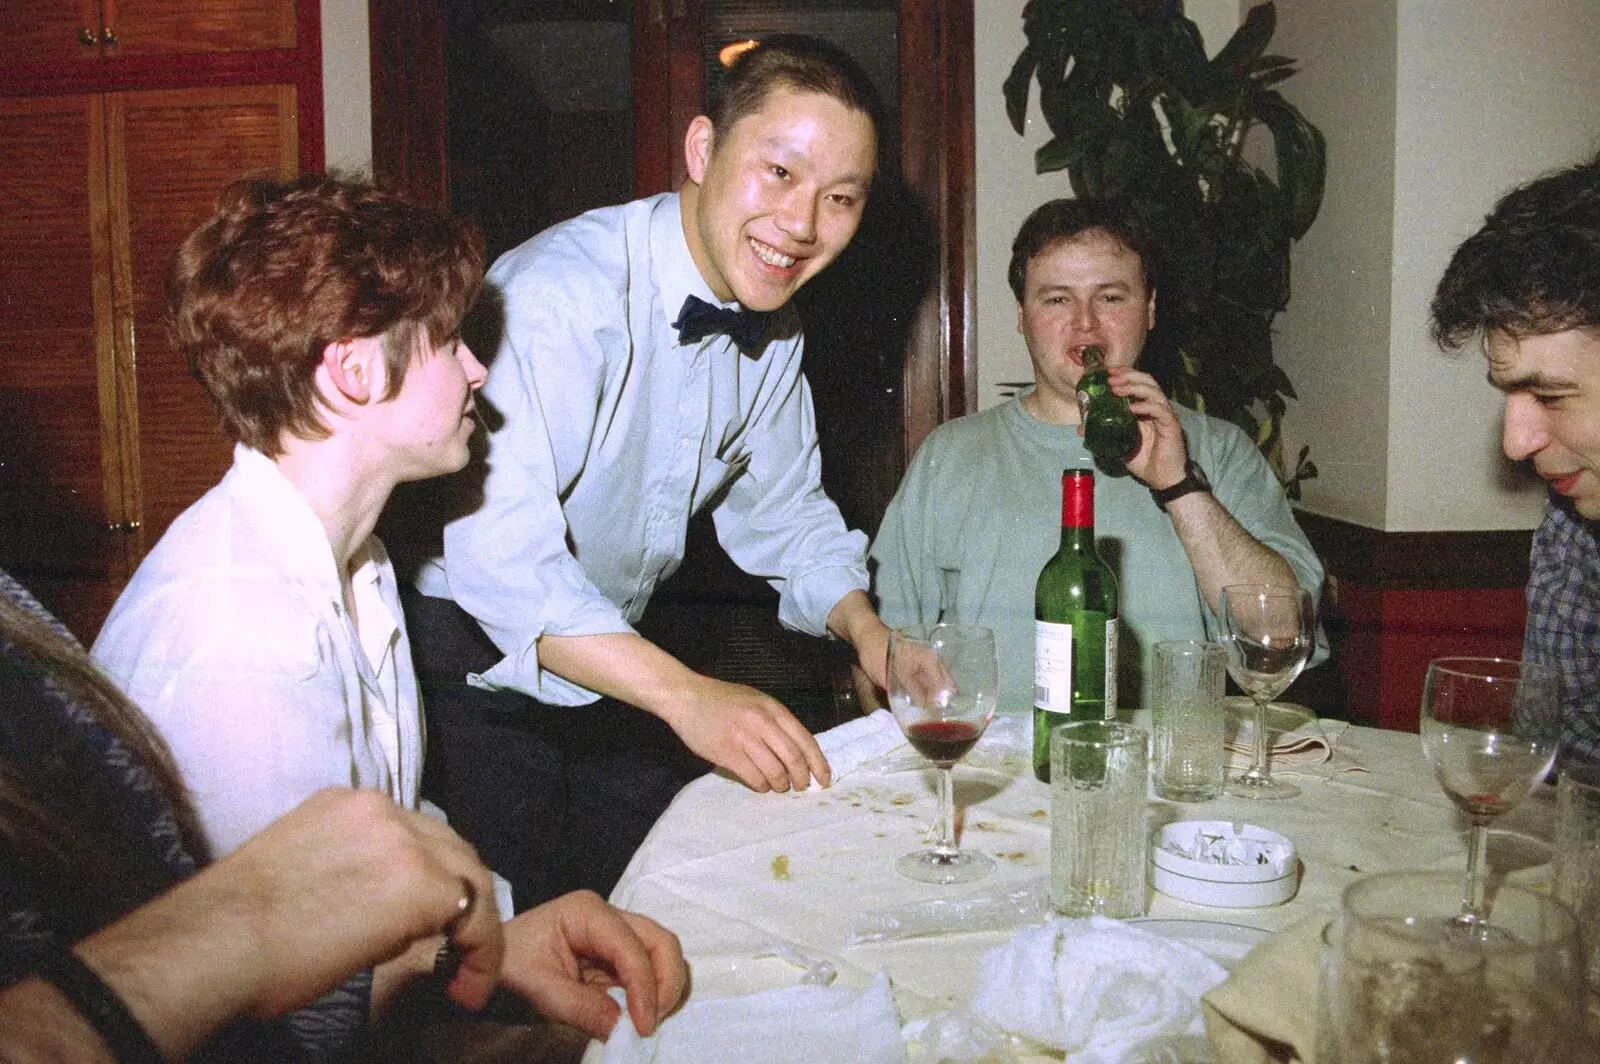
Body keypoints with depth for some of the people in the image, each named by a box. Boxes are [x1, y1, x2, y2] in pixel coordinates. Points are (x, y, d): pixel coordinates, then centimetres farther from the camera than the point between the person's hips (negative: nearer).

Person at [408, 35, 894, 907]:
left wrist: (863, 627, -6)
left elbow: (779, 503, 12)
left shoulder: (775, 325, 0)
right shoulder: (564, 292, -26)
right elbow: (494, 545, -36)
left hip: (615, 660, 7)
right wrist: (685, 694, -43)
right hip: (479, 667, -7)